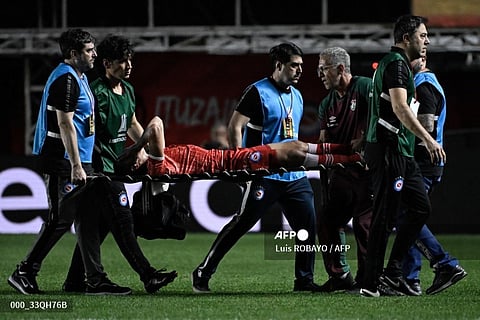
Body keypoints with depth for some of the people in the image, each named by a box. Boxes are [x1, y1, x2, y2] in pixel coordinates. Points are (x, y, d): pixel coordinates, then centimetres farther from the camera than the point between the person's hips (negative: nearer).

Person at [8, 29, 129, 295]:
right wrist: (76, 166, -22)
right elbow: (65, 125, -20)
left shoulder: (79, 77, 17)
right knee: (60, 219, -9)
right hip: (62, 162, -10)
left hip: (79, 161, 10)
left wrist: (82, 164, 23)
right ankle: (24, 273, -2)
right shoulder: (65, 79, -15)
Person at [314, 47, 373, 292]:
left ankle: (366, 279, -1)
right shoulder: (327, 104, 16)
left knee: (363, 222, -8)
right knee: (328, 221, 5)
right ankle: (340, 276, 14)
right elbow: (324, 142, 15)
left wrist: (364, 140, -17)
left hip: (368, 168, -8)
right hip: (342, 169, 8)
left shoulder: (365, 87, -7)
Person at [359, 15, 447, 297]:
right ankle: (372, 283, -4)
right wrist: (429, 140, -26)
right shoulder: (396, 63, -12)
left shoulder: (396, 63, 21)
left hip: (401, 151, 11)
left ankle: (393, 272, 12)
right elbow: (400, 107, -23)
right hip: (389, 149, -11)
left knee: (421, 208, 10)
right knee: (385, 216, -7)